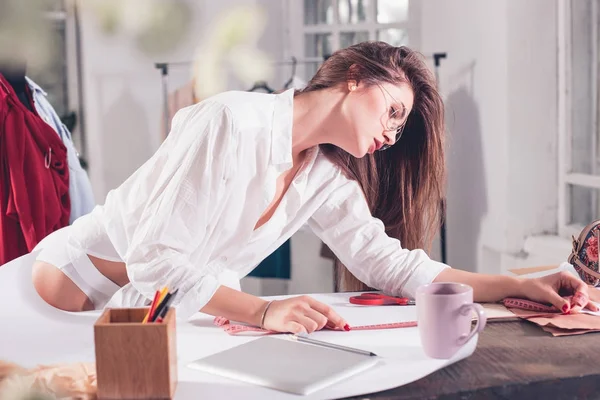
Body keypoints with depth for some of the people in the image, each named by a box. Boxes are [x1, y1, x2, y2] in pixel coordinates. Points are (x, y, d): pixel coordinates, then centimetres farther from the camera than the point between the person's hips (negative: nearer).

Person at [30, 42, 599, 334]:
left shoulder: (327, 180, -1)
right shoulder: (233, 121, -24)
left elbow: (394, 264, -4)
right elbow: (155, 260, -28)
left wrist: (522, 286, -11)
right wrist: (263, 312, -39)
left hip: (183, 312, 6)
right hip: (79, 281, -6)